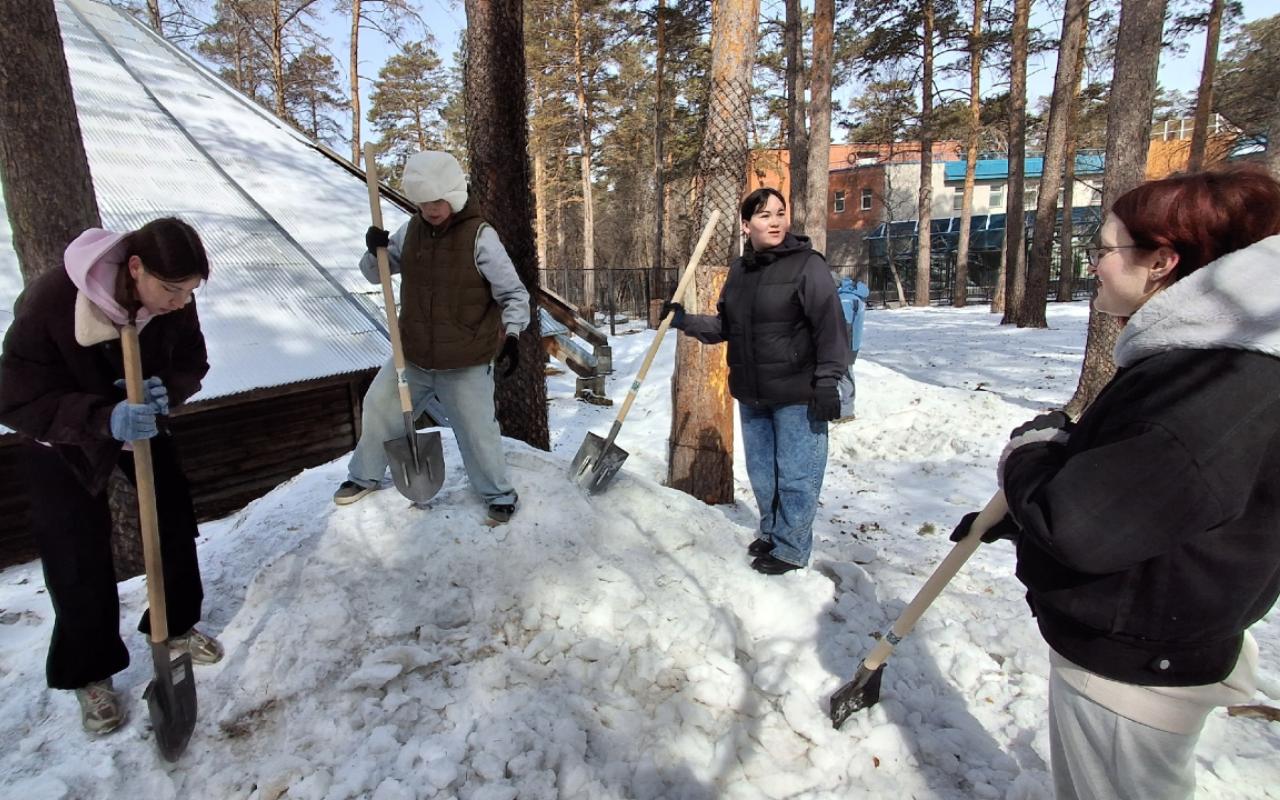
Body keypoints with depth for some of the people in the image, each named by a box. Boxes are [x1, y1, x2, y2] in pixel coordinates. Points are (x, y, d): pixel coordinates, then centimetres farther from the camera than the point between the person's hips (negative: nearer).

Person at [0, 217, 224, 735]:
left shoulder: (172, 297, -23)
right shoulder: (50, 302, -35)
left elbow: (191, 363, -8)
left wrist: (167, 389, -31)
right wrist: (103, 418, -46)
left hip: (140, 421, 4)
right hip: (62, 438, -4)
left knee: (175, 520, 9)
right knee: (78, 556, 0)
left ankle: (174, 624, 32)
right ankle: (87, 671, 21)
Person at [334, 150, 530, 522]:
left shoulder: (480, 236, -13)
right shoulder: (412, 230, 3)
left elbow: (514, 294, -12)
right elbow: (375, 274, 11)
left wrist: (511, 335, -27)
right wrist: (375, 250, -11)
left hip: (465, 365, -6)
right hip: (411, 357, 6)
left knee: (477, 431, 1)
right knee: (377, 409, 17)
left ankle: (499, 494, 25)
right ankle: (365, 476, 41)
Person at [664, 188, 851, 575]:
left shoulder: (807, 264, -11)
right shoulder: (739, 270, 8)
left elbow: (830, 328, -14)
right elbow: (724, 326, 17)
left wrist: (827, 384, -17)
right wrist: (685, 321, 6)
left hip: (797, 395, -6)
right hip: (751, 394, 7)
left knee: (796, 475, 3)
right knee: (761, 471, 19)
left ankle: (791, 548, 20)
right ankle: (770, 532, 38)